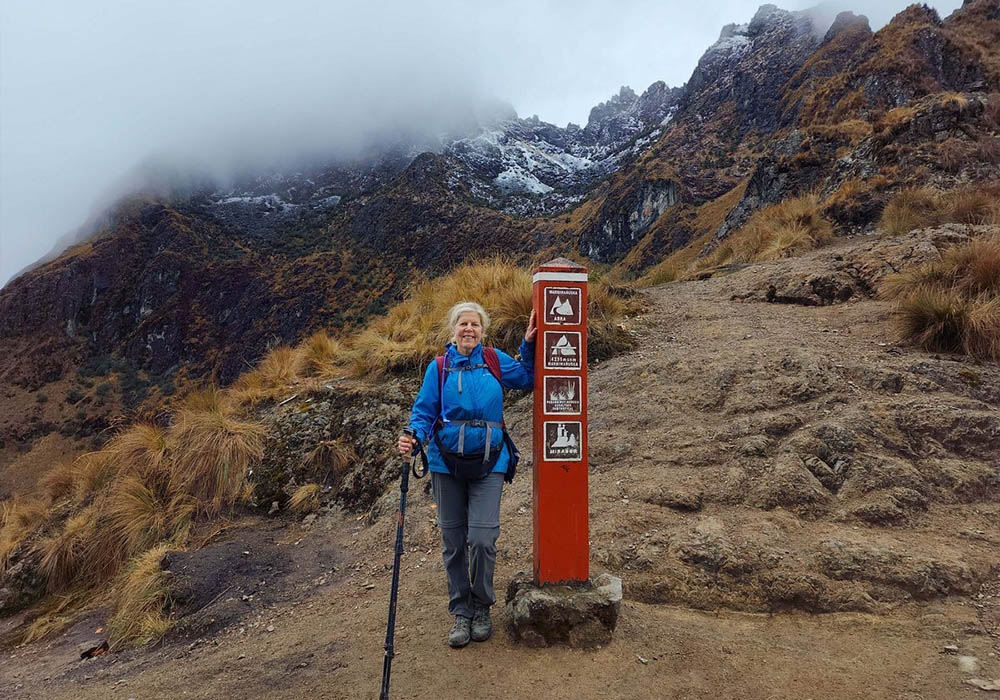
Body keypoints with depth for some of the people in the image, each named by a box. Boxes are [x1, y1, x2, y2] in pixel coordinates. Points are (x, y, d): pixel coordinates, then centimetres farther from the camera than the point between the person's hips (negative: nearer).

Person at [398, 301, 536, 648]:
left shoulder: (495, 361, 2)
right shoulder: (439, 367, 0)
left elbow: (528, 378, 16)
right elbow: (424, 412, 1)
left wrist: (528, 345, 4)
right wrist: (413, 437, -18)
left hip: (488, 464, 0)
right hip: (447, 463, 1)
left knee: (482, 539, -8)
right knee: (453, 542, 9)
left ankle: (482, 608, 18)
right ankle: (461, 612, 27)